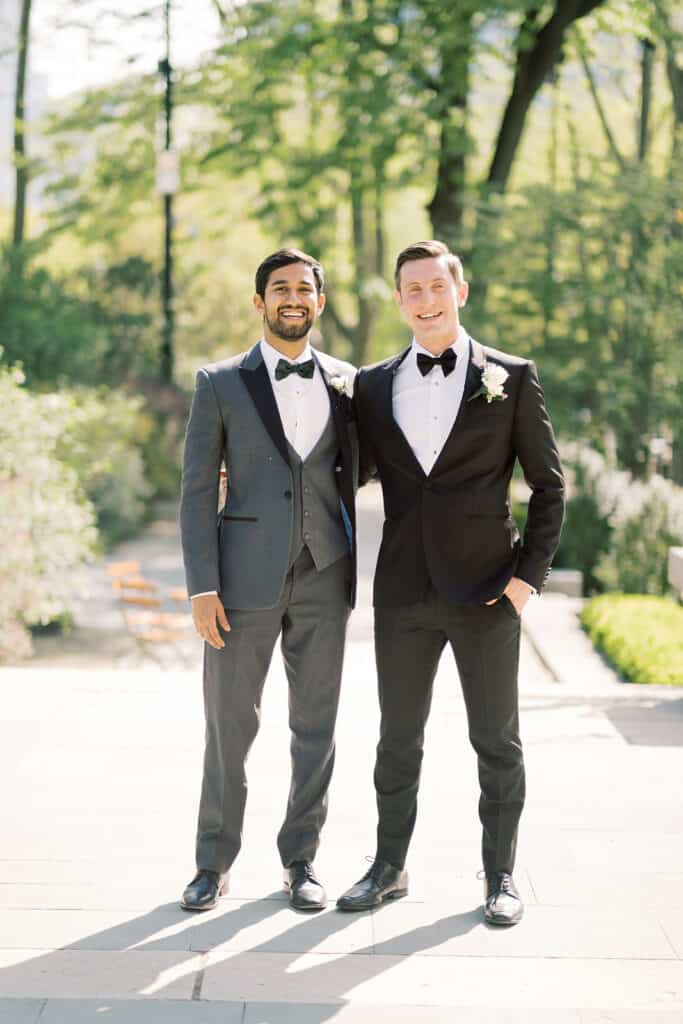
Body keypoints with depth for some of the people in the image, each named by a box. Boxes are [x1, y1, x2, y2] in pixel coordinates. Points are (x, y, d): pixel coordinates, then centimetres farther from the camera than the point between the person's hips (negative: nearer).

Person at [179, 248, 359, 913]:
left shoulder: (345, 382, 9)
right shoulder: (221, 384, 1)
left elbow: (349, 477, 14)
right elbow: (198, 490, -1)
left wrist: (354, 570, 7)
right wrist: (202, 586, -9)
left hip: (323, 580, 2)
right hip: (246, 579, -2)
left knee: (315, 726, 8)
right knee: (228, 727, 4)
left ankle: (300, 860, 21)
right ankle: (214, 863, 18)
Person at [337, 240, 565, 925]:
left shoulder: (511, 378, 0)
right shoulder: (373, 386, 8)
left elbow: (548, 484, 2)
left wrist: (530, 571, -6)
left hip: (485, 588, -2)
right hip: (404, 592, 3)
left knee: (496, 740, 7)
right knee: (397, 738, 12)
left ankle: (500, 876, 20)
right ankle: (389, 868, 25)